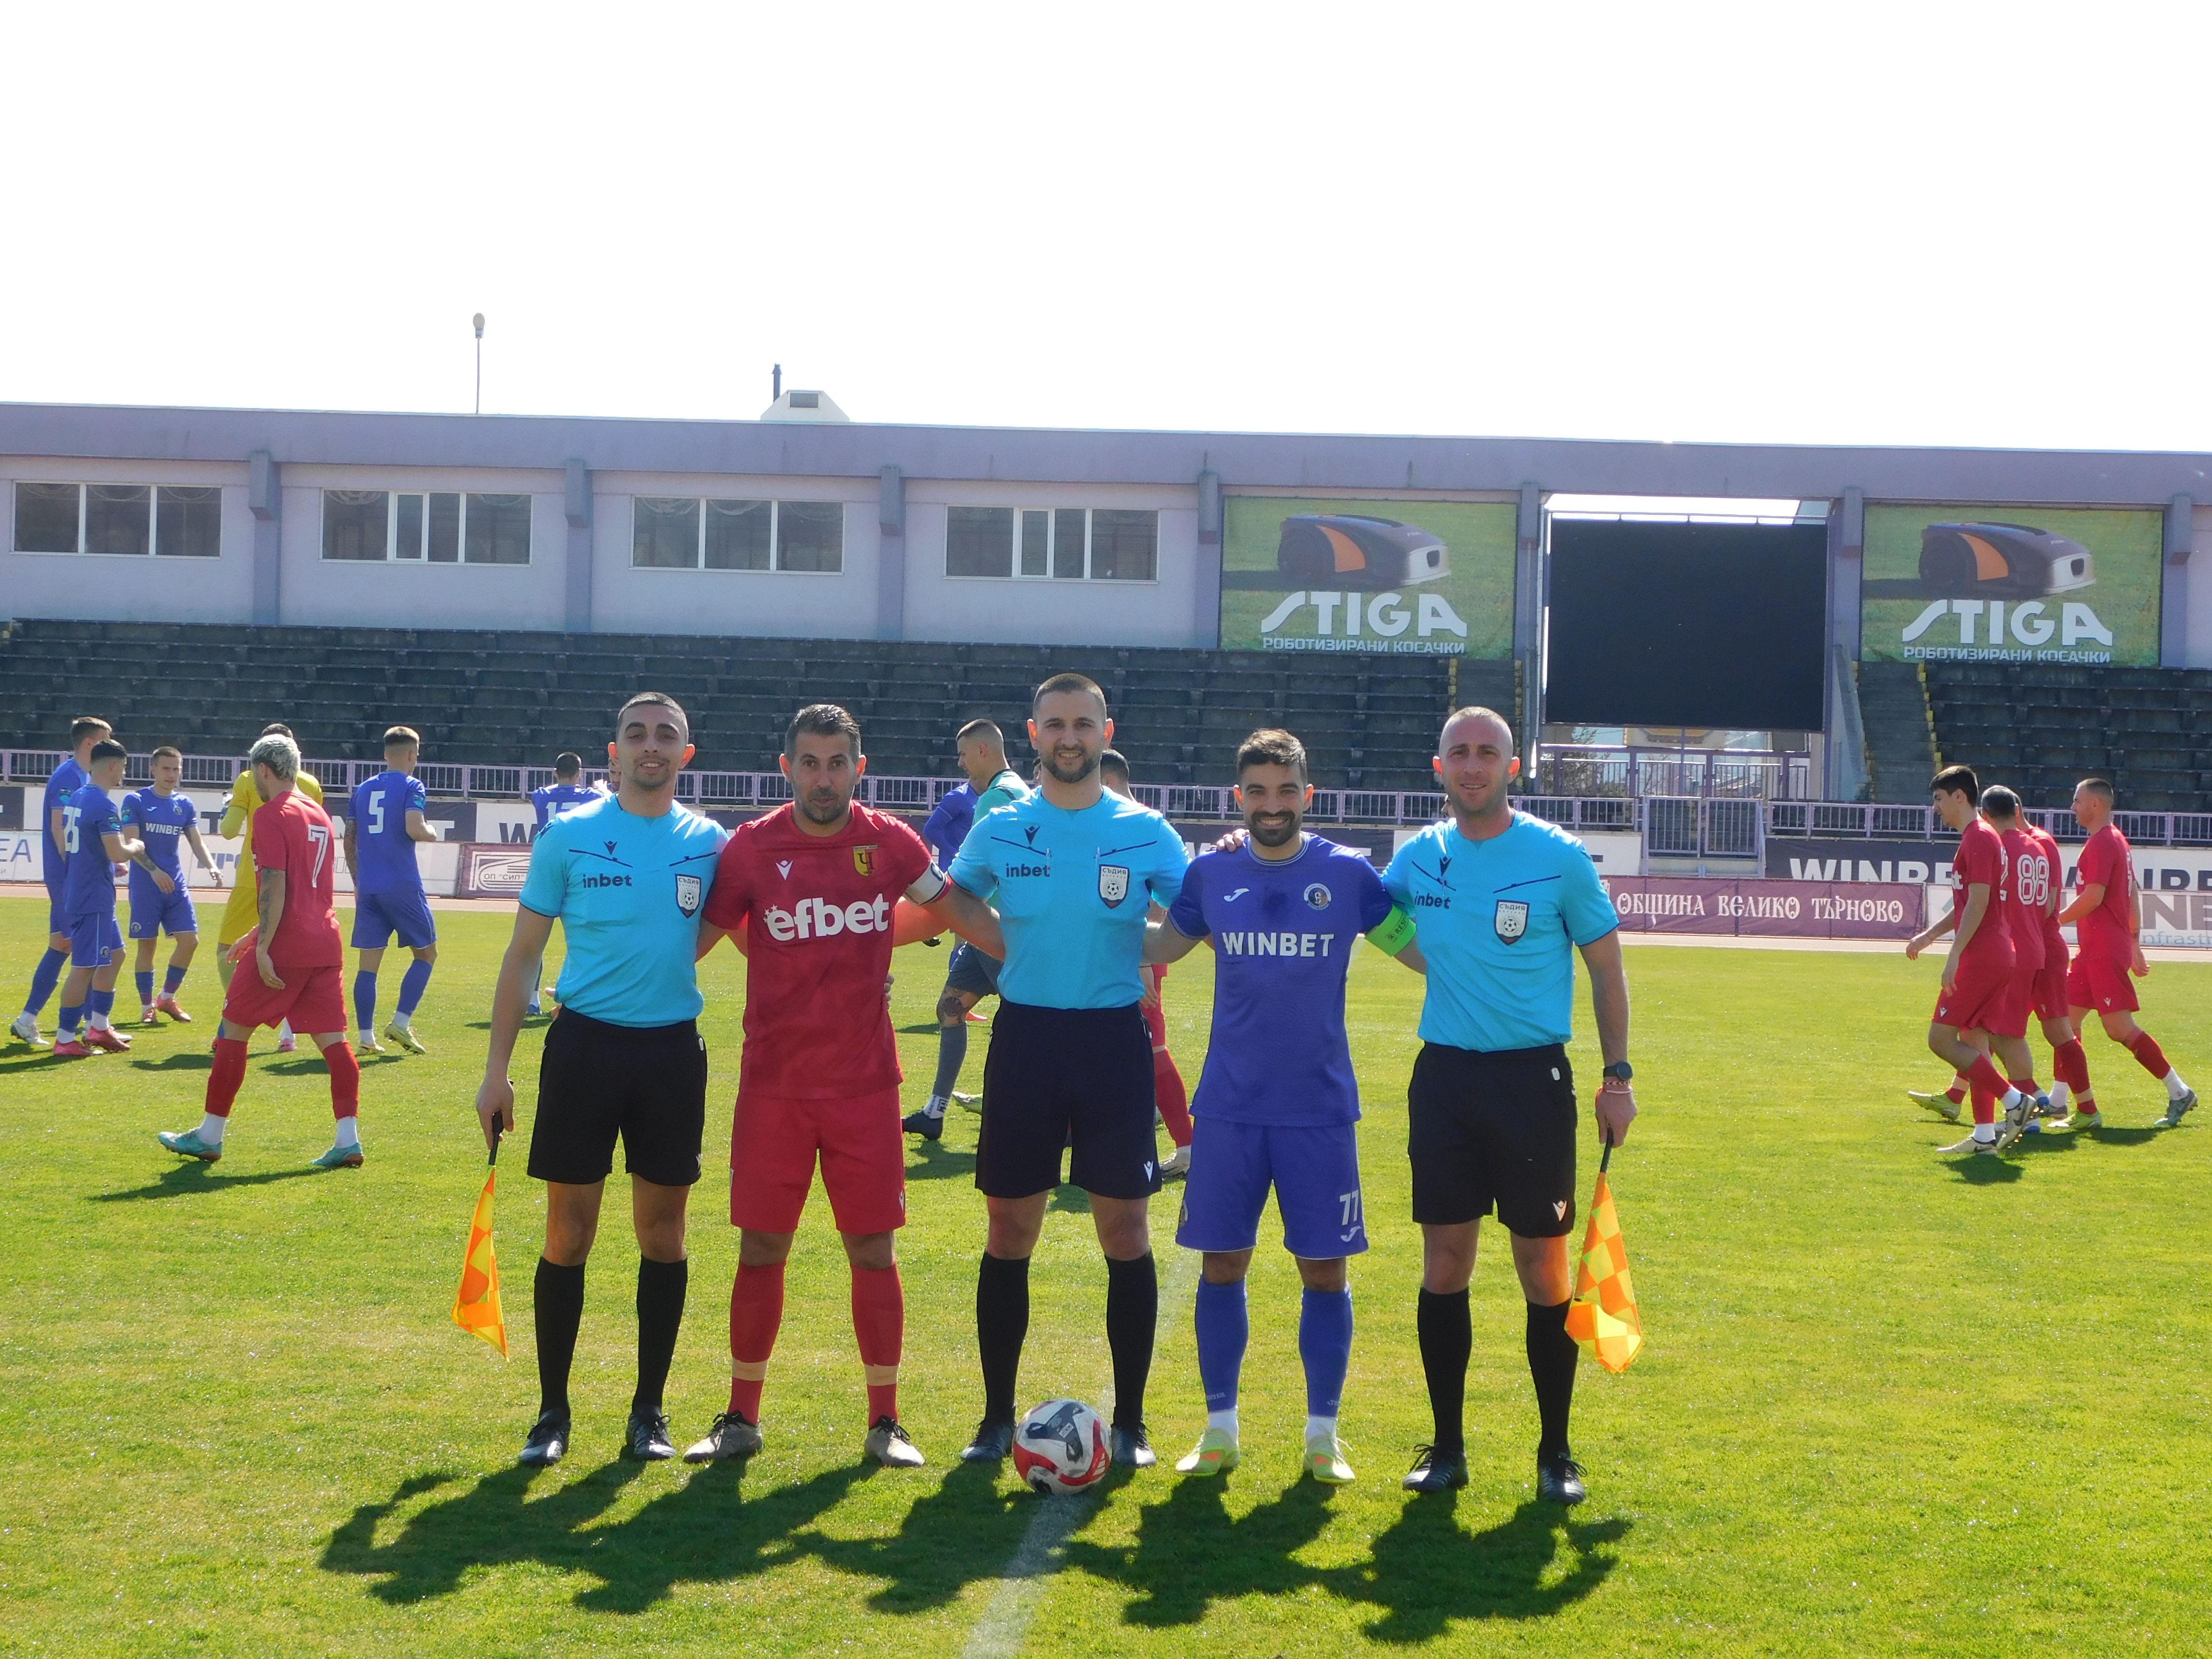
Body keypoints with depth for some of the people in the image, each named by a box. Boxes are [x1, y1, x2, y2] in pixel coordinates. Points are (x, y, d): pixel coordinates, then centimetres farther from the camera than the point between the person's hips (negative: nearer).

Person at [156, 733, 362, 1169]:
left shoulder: (271, 815, -8)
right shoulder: (318, 814, 18)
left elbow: (275, 886, -17)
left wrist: (263, 947, -18)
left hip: (285, 948, -7)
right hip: (326, 945, 7)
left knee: (234, 1030, 5)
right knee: (333, 1039, 3)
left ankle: (209, 1136, 12)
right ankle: (348, 1139, -6)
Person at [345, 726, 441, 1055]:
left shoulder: (363, 788, 14)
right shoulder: (410, 786, -4)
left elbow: (349, 840, 15)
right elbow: (414, 829, -19)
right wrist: (431, 832, 3)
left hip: (367, 888, 5)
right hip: (403, 887, -5)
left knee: (369, 963, 5)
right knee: (426, 953, 10)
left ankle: (366, 1037, 2)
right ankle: (401, 1022, -1)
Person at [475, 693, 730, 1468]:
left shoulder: (709, 843, 4)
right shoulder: (569, 835, -1)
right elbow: (522, 954, 2)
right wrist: (496, 1069, -1)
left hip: (672, 1048, 2)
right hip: (584, 1043, -2)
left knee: (662, 1235, 6)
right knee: (568, 1235, 2)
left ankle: (649, 1408, 18)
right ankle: (552, 1412, 13)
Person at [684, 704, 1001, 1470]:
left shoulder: (890, 843, 0)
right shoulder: (752, 847, -2)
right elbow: (693, 939, 6)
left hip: (865, 1086, 0)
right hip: (772, 1087, 0)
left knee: (873, 1250, 3)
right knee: (761, 1248, 4)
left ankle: (884, 1423, 14)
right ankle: (740, 1419, 17)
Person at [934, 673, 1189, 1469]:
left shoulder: (1146, 833, 0)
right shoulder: (999, 829, 3)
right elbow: (953, 897, 18)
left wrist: (1139, 950, -7)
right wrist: (1013, 947, 6)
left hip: (1113, 1037, -1)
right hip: (1025, 1034, 1)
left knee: (1125, 1233, 0)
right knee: (1009, 1232, 4)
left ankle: (1129, 1422, 11)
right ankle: (997, 1417, 15)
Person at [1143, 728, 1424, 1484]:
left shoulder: (1349, 873, -2)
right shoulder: (1210, 872, 2)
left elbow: (1422, 950, 5)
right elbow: (1158, 945, 17)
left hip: (1320, 1108, -1)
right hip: (1229, 1107, 1)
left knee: (1324, 1269, 3)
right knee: (1222, 1264, 4)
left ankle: (1322, 1433, 16)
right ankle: (1220, 1428, 17)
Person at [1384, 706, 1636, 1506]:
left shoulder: (1559, 857, -4)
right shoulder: (1416, 857, 5)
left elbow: (1606, 964, 4)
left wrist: (1617, 1074, -1)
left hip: (1533, 1078, -3)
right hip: (1444, 1073, 3)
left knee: (1544, 1269, 0)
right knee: (1444, 1264, 4)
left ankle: (1556, 1451, 13)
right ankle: (1446, 1446, 16)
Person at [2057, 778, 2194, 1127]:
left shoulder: (2101, 843, -13)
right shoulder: (2118, 841, 18)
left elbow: (2093, 897, -20)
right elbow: (2131, 896, 21)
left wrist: (2054, 921, -9)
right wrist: (2134, 945, 23)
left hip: (2104, 951, -10)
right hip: (2095, 951, 10)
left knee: (2120, 1028, -9)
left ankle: (2179, 1092, -3)